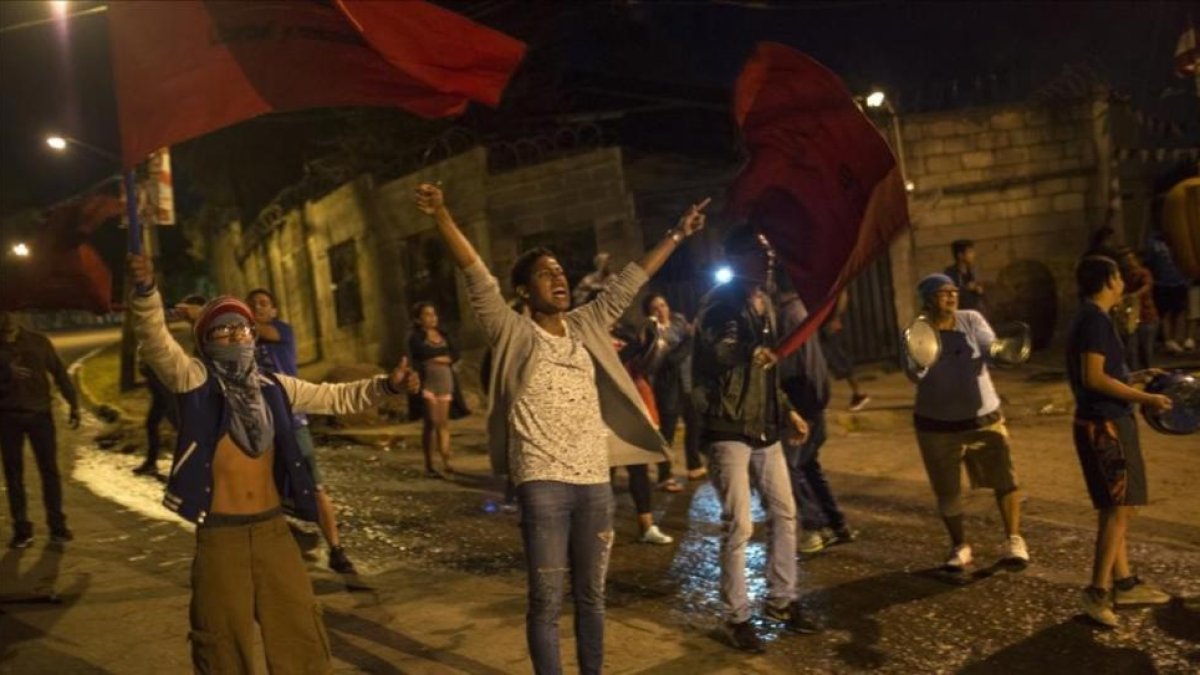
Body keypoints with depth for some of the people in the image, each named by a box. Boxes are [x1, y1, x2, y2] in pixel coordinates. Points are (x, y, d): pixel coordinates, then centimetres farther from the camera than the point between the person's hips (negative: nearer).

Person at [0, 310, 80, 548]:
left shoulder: (38, 341, 3)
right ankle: (22, 530, 11)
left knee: (50, 470, 1)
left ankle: (57, 526, 8)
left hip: (40, 413, -1)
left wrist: (74, 404, -3)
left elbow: (59, 372, 3)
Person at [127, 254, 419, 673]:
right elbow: (156, 342, -21)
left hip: (273, 529, 4)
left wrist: (385, 386, -1)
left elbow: (336, 398, 13)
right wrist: (146, 291, -38)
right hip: (220, 535, -4)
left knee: (302, 639, 14)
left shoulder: (273, 386, 7)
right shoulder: (194, 381, -4)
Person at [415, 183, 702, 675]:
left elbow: (627, 282, 15)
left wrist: (676, 235, 17)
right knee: (547, 601, 3)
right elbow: (477, 277, -13)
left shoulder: (585, 327, 11)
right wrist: (442, 217, -23)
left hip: (595, 482, 5)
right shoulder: (514, 334, -3)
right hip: (543, 484, -5)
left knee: (591, 594, 17)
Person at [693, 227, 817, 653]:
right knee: (738, 525, -5)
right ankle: (737, 617, 9)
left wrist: (786, 412, 15)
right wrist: (750, 352, -44)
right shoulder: (720, 303, -12)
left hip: (764, 429, 8)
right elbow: (711, 353, -28)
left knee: (783, 513, 12)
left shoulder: (763, 304, 13)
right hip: (728, 430, -8)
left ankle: (781, 600, 28)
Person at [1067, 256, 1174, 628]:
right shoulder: (1096, 319, -15)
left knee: (1115, 508, 16)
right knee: (1119, 508, -8)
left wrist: (1134, 377, 19)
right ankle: (1098, 592, -6)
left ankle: (1123, 582, 25)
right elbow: (1094, 378, -22)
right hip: (1105, 425, -10)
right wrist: (1144, 398, -17)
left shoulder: (1090, 318, 15)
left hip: (1105, 422, 10)